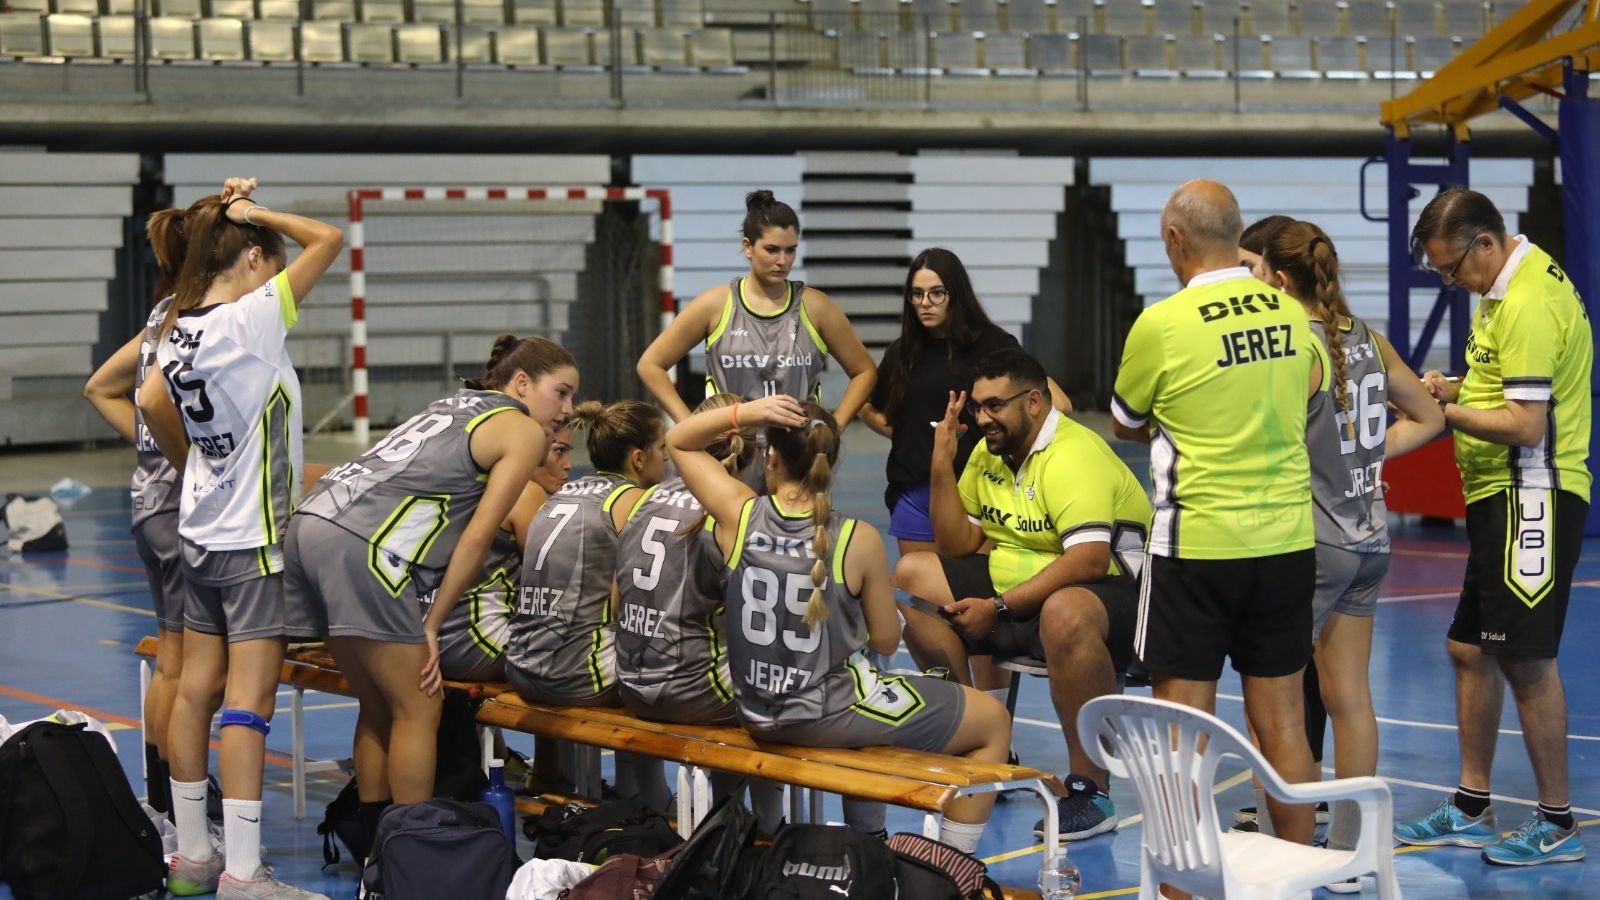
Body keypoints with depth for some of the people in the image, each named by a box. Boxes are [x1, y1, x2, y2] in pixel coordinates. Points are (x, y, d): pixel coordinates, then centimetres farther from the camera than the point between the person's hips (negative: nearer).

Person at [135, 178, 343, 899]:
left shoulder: (179, 330, 5)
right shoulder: (251, 319, -17)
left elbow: (152, 404, 21)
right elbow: (329, 239, -15)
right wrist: (258, 215, -3)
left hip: (201, 533, 8)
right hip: (253, 539, -8)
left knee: (198, 688, 11)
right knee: (250, 697, -8)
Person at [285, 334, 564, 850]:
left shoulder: (456, 404, 28)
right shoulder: (523, 431, 5)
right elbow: (477, 537, -1)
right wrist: (432, 626, 3)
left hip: (312, 521, 8)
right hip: (363, 545, -8)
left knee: (378, 707, 17)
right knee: (418, 710, 0)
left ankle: (372, 842, 21)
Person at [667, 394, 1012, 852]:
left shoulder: (739, 515, -12)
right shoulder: (858, 539, -18)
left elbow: (678, 440, 4)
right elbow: (885, 641, -7)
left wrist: (743, 413, -11)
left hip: (757, 712, 5)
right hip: (832, 717, -5)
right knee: (994, 721, 14)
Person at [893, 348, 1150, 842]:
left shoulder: (1072, 455, -19)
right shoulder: (989, 452, 8)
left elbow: (1089, 559, -30)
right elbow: (958, 545, 10)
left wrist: (999, 608, -28)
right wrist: (942, 465, -3)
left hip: (1106, 590, -9)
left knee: (1064, 614, -43)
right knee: (911, 574, 3)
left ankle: (1091, 789, -31)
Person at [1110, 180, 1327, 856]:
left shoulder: (1161, 324, -11)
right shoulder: (1292, 313, 1)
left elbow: (1127, 426, 5)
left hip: (1196, 546, -4)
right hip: (1287, 542, 4)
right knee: (1282, 720, 10)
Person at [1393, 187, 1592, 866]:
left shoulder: (1527, 305, -20)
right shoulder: (1509, 289, 13)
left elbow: (1526, 426, -23)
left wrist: (1444, 412, -12)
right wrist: (1455, 389, 7)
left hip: (1532, 498, -11)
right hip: (1501, 500, 11)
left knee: (1526, 657, -7)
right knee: (1470, 650, 14)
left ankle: (1557, 825, 2)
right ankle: (1470, 810, 23)